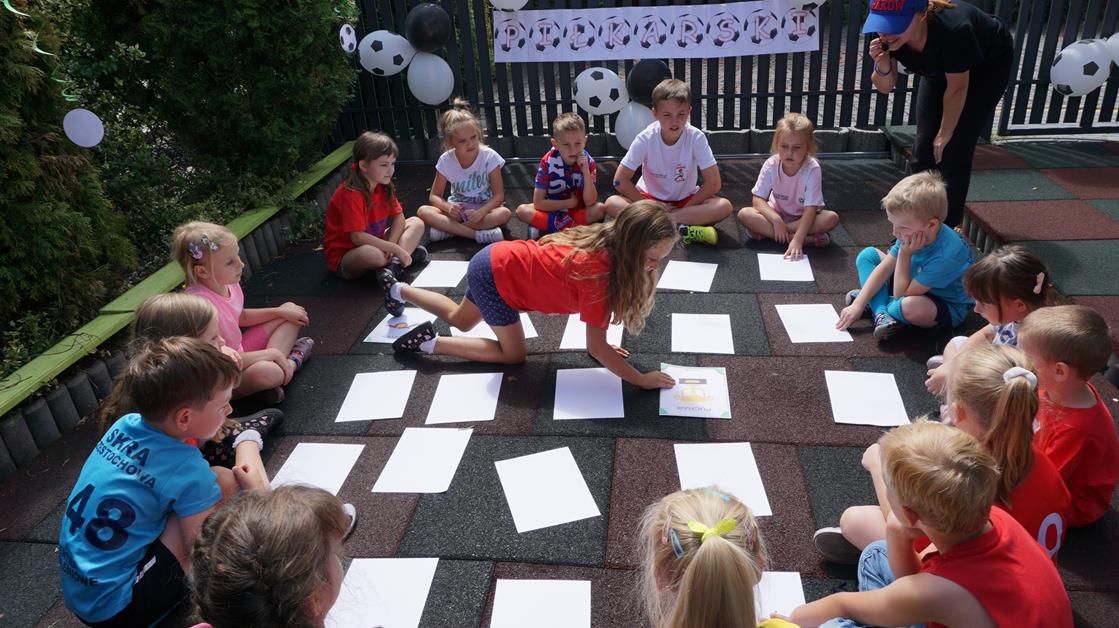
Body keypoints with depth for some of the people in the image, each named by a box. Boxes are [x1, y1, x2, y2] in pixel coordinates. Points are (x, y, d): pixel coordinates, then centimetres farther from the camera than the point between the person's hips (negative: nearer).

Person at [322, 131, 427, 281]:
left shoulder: (384, 186, -1)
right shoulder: (351, 194, -25)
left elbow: (399, 217, 0)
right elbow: (358, 237, -30)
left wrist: (390, 246, -18)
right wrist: (394, 248, -27)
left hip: (374, 243, 8)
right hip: (344, 256, -8)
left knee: (417, 223, -1)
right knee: (371, 253, -43)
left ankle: (394, 263, -23)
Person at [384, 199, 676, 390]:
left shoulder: (607, 243, -6)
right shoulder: (599, 273, -31)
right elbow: (597, 348, -25)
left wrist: (601, 345, 1)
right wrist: (642, 379, -22)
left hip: (497, 259, 9)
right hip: (496, 274, -9)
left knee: (460, 321, 32)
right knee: (514, 354, 2)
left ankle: (399, 291, 49)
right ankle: (430, 342, 5)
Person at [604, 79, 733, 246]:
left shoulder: (696, 137, -19)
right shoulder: (645, 139, -18)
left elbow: (714, 183, -16)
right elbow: (620, 180, -16)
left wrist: (683, 209, -17)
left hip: (686, 200, 0)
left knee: (724, 206, -27)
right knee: (612, 203, -28)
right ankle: (682, 229, -33)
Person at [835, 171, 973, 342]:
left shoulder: (946, 255, -37)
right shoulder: (912, 231, -17)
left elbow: (902, 294, -30)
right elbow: (884, 268, -9)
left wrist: (905, 254, -32)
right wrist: (858, 304, -14)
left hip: (947, 307, -7)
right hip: (915, 286, 7)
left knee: (911, 306, -43)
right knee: (867, 255, 0)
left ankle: (875, 302, -6)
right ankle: (882, 315, -15)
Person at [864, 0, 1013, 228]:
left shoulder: (953, 29, -41)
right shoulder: (888, 32, -28)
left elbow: (958, 88, -26)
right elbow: (886, 87, -15)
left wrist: (944, 134, -14)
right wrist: (883, 67, -38)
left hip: (987, 66, -5)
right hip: (939, 69, 5)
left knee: (954, 150, -11)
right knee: (924, 147, 0)